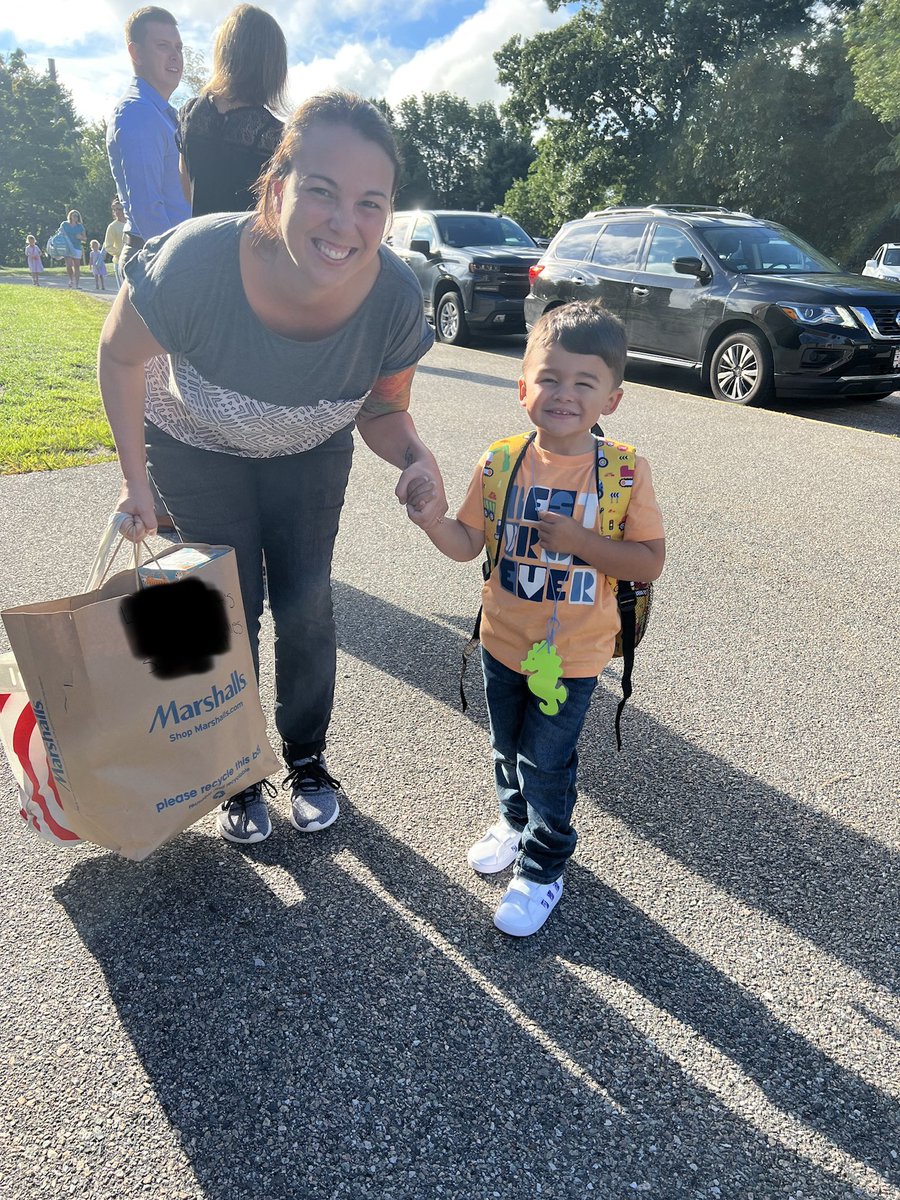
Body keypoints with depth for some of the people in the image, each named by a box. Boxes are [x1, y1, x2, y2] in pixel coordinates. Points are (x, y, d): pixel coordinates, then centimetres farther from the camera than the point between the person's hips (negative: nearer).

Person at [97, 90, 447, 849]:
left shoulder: (396, 297, -30)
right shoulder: (194, 261, -38)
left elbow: (382, 409, -12)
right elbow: (120, 357, -17)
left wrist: (415, 459, -34)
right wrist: (135, 479, -12)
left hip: (311, 454, 2)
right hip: (197, 448, -1)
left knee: (305, 607, 4)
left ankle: (307, 758, 29)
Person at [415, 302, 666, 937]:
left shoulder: (625, 472, -15)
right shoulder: (501, 463, -7)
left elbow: (650, 560, -14)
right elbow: (467, 544, -2)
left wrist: (579, 541, -27)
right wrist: (430, 517, -22)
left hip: (573, 654, -3)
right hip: (504, 642, 4)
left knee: (545, 762, 8)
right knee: (508, 749, 22)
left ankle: (543, 866, 34)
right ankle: (517, 821, 52)